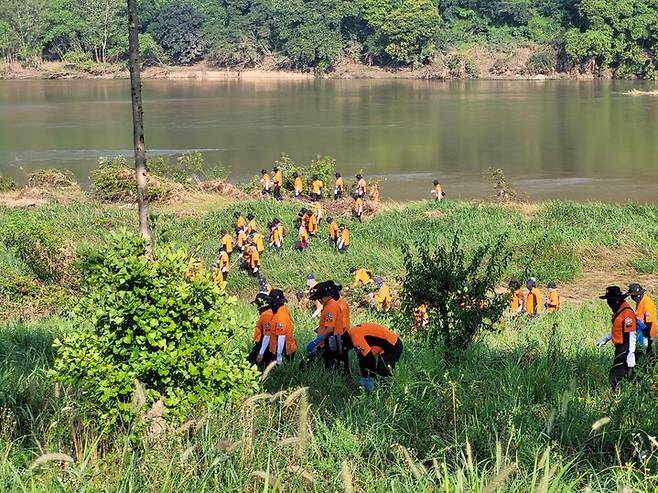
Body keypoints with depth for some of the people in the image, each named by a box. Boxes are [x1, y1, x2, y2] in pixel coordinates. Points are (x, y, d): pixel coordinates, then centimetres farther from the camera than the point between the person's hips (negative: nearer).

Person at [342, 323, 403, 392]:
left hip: (394, 346, -10)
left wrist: (371, 379, -14)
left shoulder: (356, 337, -26)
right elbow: (362, 357, 14)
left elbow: (370, 358, -25)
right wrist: (363, 378, 16)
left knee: (382, 372, -11)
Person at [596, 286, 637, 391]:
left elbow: (631, 335, -23)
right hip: (620, 348, 10)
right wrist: (605, 339, 24)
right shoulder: (618, 310, 10)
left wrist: (631, 355, -26)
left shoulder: (627, 312, -21)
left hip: (625, 349, -10)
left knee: (615, 376, -11)